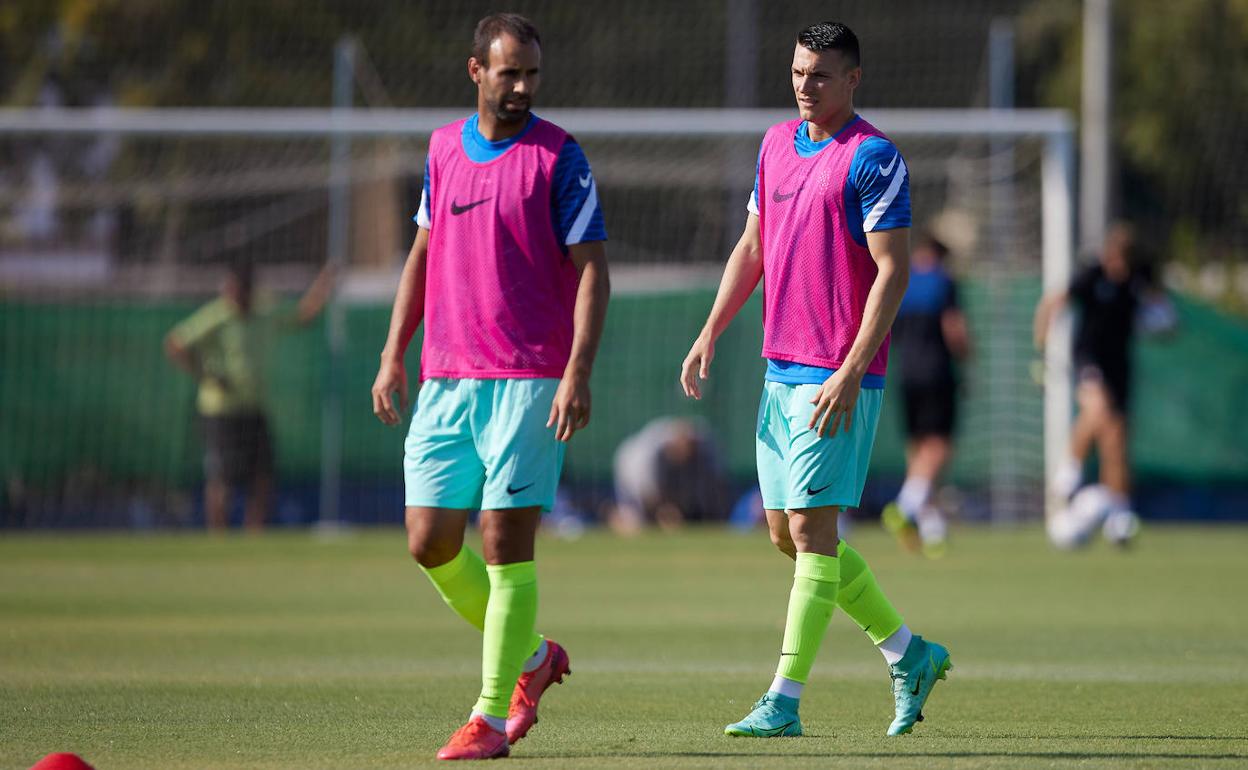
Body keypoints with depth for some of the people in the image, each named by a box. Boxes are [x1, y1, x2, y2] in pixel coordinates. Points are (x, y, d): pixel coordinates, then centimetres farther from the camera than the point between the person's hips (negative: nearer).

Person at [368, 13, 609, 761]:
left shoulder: (560, 157, -5)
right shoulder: (444, 147, 11)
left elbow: (592, 270, -8)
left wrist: (578, 374, -18)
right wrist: (395, 353, 15)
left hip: (528, 382, -5)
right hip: (445, 378, 5)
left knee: (508, 541, -7)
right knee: (430, 543, 3)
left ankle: (492, 716, 0)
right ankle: (530, 656, 24)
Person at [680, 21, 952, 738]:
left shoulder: (874, 159, -11)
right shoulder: (778, 143, 13)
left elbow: (893, 270, -15)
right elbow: (752, 247, 23)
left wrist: (851, 373, -20)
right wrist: (710, 336, 16)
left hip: (839, 380, -8)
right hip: (781, 369, 9)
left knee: (811, 530, -10)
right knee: (788, 533, 10)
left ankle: (784, 701, -9)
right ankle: (910, 653, 22)